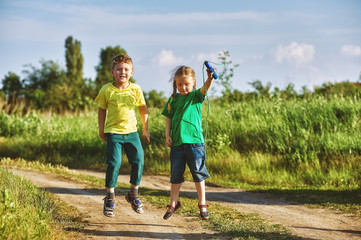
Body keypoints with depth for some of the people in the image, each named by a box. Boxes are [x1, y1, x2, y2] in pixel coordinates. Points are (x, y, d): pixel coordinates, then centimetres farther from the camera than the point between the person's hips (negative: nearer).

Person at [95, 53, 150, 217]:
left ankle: (133, 194, 18)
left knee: (138, 161, -4)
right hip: (113, 132, -2)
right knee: (114, 163, -12)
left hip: (131, 131, 2)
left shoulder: (136, 90, -2)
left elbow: (143, 110, 10)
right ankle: (109, 198, 6)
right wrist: (101, 130, 10)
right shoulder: (106, 90, -6)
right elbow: (102, 109, 8)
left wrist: (146, 130, 12)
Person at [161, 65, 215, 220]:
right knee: (176, 175, 9)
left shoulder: (196, 96, 2)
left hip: (194, 141, -2)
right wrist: (167, 136, 2)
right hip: (177, 142, 2)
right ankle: (173, 204, 22)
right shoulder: (173, 99, 9)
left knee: (198, 174, 4)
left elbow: (205, 88, -19)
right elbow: (168, 118, 13)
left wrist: (210, 79, -40)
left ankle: (202, 204, 16)